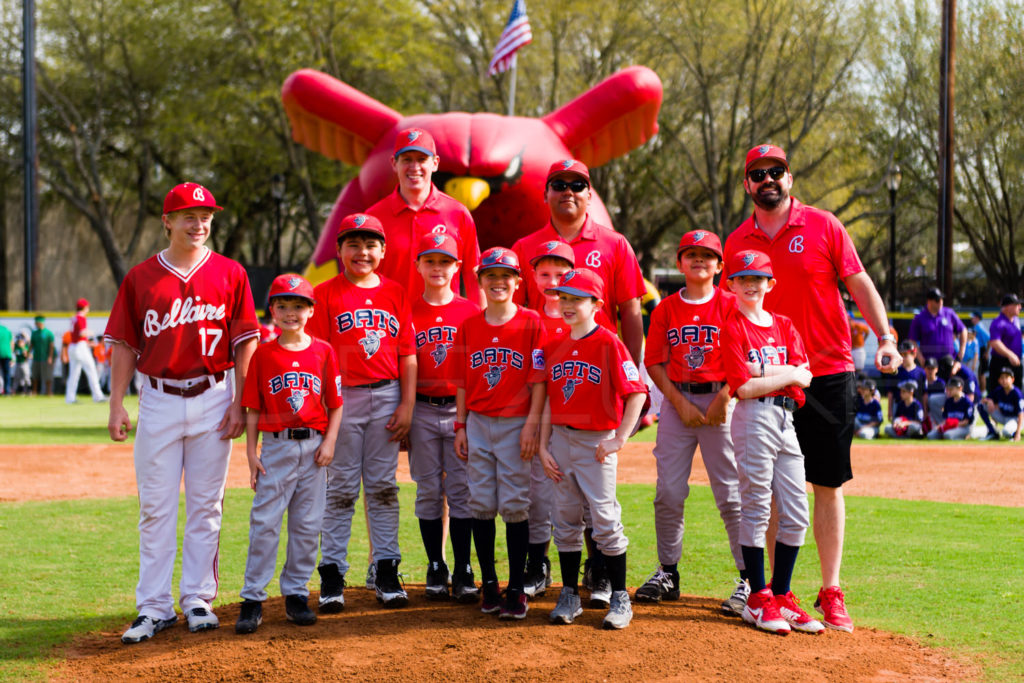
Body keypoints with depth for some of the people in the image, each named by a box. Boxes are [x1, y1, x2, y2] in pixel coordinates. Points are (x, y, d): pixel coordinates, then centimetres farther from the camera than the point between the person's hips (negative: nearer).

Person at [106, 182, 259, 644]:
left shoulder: (230, 274, 3)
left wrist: (238, 403, -4)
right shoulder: (140, 277, 4)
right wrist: (116, 405, -2)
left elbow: (244, 342, 3)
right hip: (158, 400, 0)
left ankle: (198, 600, 14)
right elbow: (123, 344, 5)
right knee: (156, 506, 0)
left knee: (206, 505, 5)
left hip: (213, 399, 0)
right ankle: (154, 607, 5)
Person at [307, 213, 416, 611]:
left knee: (383, 485, 6)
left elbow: (407, 354, 8)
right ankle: (332, 573, 5)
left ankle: (386, 571, 12)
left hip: (387, 397, 3)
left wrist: (407, 404, 1)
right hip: (342, 398, -2)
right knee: (341, 487, 0)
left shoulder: (395, 293, 9)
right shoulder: (326, 294, 1)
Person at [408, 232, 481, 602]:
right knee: (428, 491, 5)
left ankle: (464, 573, 4)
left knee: (461, 489, -1)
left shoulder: (471, 312, 4)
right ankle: (436, 571, 13)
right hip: (422, 411, 1)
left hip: (462, 410, -1)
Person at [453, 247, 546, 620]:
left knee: (514, 504, -3)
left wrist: (532, 423, -11)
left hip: (515, 424, -3)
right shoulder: (469, 326, 8)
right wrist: (460, 426, 5)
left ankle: (516, 589, 3)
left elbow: (539, 379, -4)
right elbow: (462, 382, 11)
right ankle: (488, 584, 14)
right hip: (478, 424, 3)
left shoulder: (531, 323, -2)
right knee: (481, 503, 4)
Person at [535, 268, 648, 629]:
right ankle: (569, 596, 17)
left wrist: (619, 439, -16)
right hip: (561, 438, 6)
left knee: (605, 519, -5)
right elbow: (548, 400, 11)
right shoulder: (554, 346, 8)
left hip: (597, 441, -6)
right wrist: (543, 446, 5)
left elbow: (636, 393, -13)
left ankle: (620, 598, 4)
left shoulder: (608, 343, -9)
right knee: (565, 520, 9)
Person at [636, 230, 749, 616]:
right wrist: (680, 403, -5)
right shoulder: (666, 309, 8)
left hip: (721, 400, -3)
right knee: (668, 492, 3)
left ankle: (749, 580, -1)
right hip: (676, 400, 3)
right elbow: (654, 363, 6)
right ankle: (668, 573, 15)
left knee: (731, 492, -5)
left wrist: (721, 402, -13)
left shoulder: (730, 305, 1)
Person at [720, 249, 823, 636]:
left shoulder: (784, 325, 15)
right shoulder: (733, 328, -2)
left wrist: (762, 372, -9)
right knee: (756, 509, -4)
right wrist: (788, 375, -6)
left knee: (796, 515, 5)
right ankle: (758, 600, 2)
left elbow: (803, 376, 3)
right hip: (753, 417, -6)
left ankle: (781, 596, 14)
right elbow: (744, 387, -12)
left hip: (786, 419, 6)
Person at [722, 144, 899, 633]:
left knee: (828, 483, 0)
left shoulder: (823, 226, 0)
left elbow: (859, 285, 0)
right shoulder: (736, 243, 8)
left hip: (827, 374, -2)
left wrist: (884, 337, -14)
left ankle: (830, 592, 5)